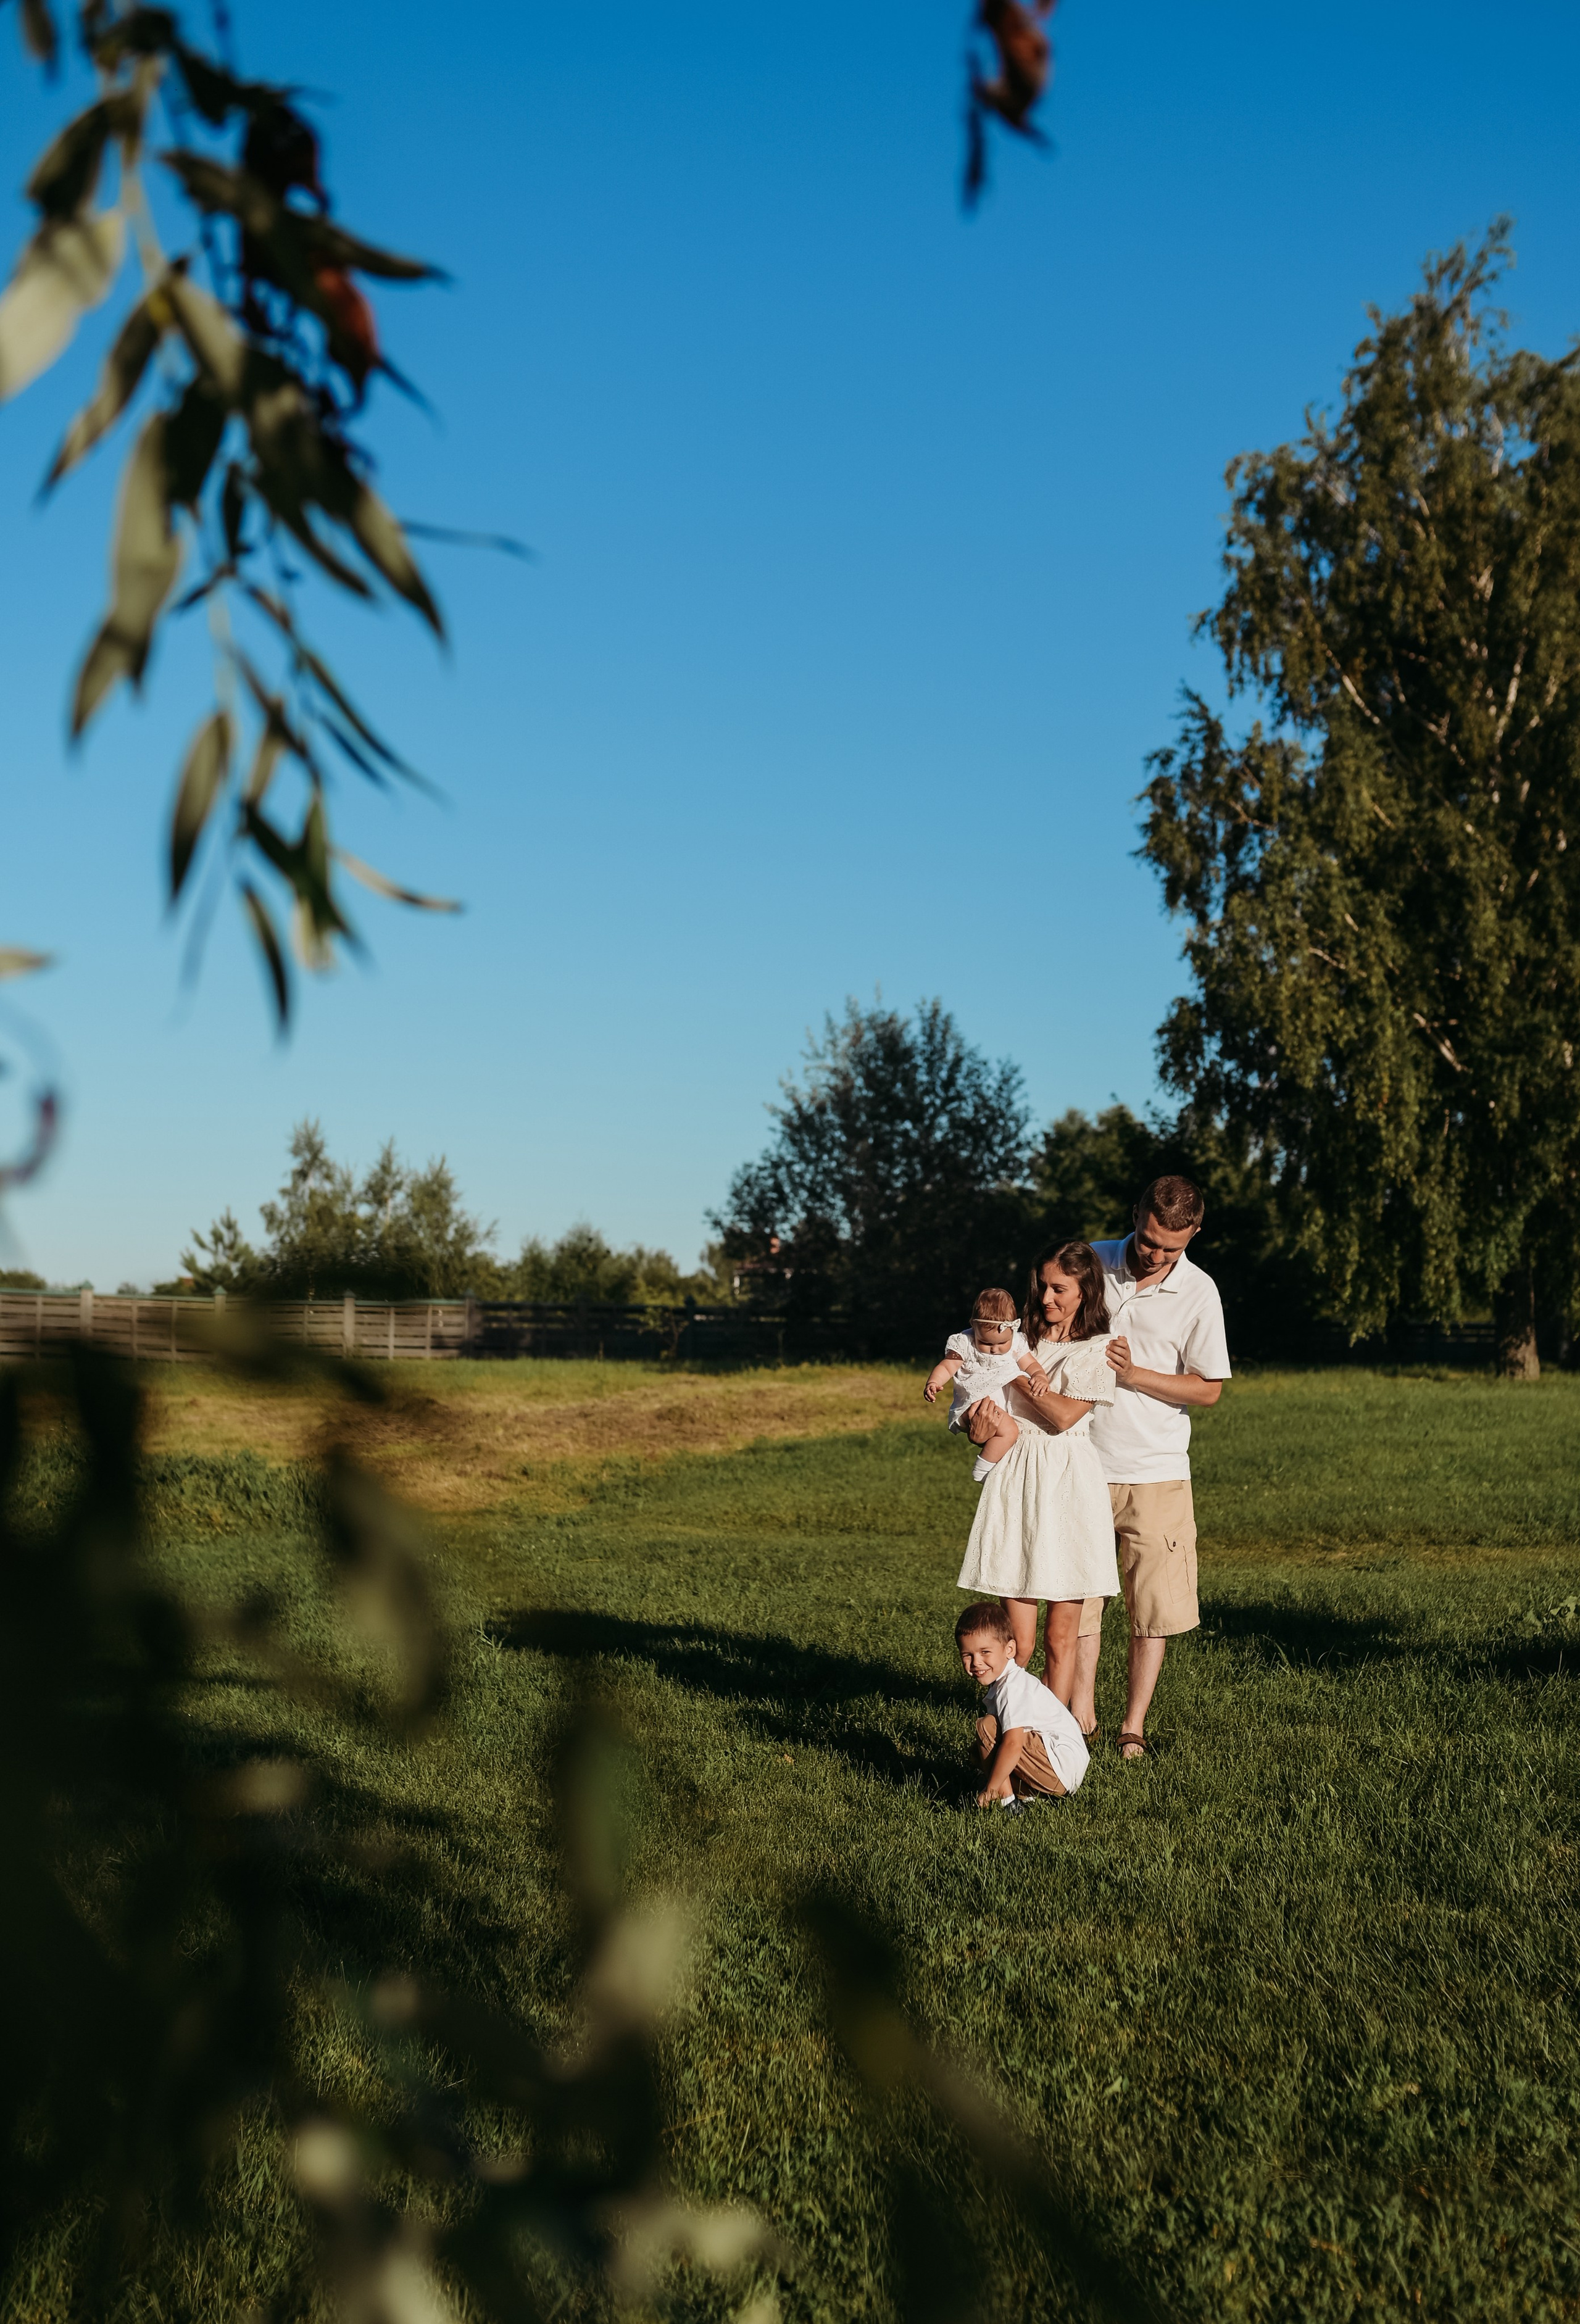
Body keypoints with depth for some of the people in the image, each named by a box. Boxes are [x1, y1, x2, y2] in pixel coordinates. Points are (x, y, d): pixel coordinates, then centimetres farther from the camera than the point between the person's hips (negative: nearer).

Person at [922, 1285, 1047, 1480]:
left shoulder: (1016, 1342, 5)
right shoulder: (964, 1344, -6)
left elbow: (1030, 1364, 5)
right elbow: (947, 1367, -7)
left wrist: (1039, 1377, -18)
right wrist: (933, 1383, -27)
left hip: (1007, 1406, 7)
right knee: (1008, 1431, -25)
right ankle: (982, 1469, -14)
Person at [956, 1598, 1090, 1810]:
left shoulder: (1011, 1689, -18)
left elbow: (1013, 1745, -29)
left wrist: (991, 1789, -21)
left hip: (1062, 1769, -11)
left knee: (986, 1727, -17)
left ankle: (1006, 1800, -13)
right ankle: (1027, 1793, 4)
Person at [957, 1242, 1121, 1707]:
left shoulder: (1100, 1349, 4)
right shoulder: (1021, 1339, 13)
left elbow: (1065, 1415, -10)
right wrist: (977, 1424, -10)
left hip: (1069, 1483, -2)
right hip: (1014, 1480, 2)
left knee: (1061, 1636, 2)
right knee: (1017, 1640, -4)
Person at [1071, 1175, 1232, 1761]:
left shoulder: (1199, 1293, -5)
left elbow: (1208, 1390, -4)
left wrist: (1132, 1374, -14)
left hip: (1155, 1471, -1)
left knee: (1153, 1604, 1)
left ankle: (1133, 1727, 11)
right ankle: (1081, 1714, 14)